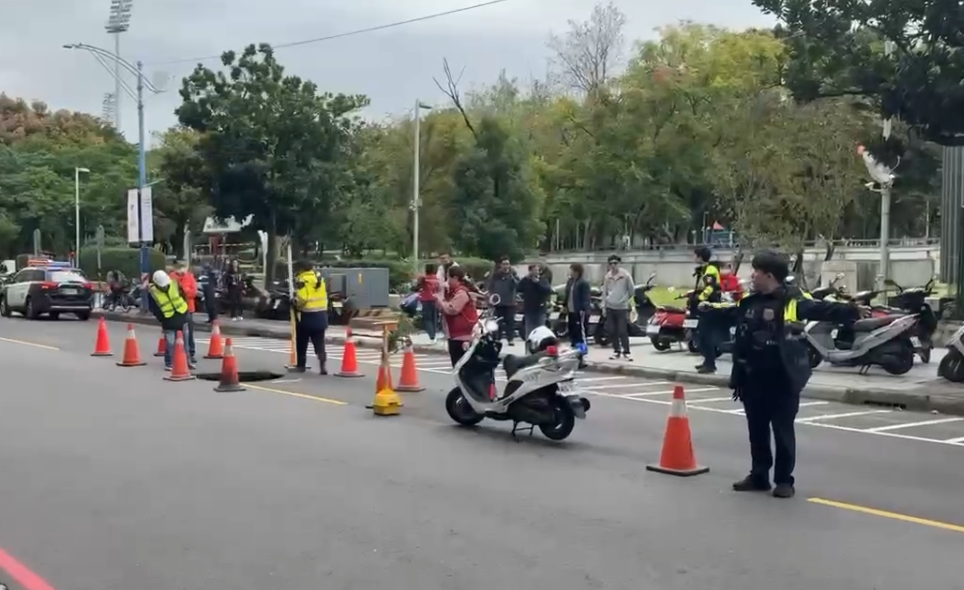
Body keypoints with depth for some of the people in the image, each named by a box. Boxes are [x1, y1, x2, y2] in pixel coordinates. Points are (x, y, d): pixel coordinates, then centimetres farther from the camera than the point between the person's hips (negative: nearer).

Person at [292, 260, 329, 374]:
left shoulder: (302, 280, -14)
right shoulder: (319, 278, 10)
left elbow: (301, 298, -23)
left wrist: (295, 303, -5)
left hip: (307, 315, -6)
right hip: (321, 314, 6)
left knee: (302, 342, 10)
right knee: (319, 343, 6)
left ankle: (301, 365, 16)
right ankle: (322, 365, -8)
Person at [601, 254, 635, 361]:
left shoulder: (626, 275, -7)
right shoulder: (607, 276, 4)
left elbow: (632, 290, 3)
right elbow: (604, 292, 11)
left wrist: (627, 300, 10)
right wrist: (604, 307, 9)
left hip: (622, 307, -4)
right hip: (610, 307, 4)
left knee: (622, 331, -7)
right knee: (612, 331, 5)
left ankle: (626, 352, 4)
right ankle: (616, 351, 17)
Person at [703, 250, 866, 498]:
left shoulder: (793, 300, -11)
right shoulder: (750, 302, 8)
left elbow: (822, 309, -23)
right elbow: (730, 313, 25)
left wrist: (852, 311, -35)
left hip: (782, 380, -6)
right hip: (753, 380, 6)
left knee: (783, 431, 5)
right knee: (757, 430, 14)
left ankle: (784, 480, 16)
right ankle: (759, 476, 27)